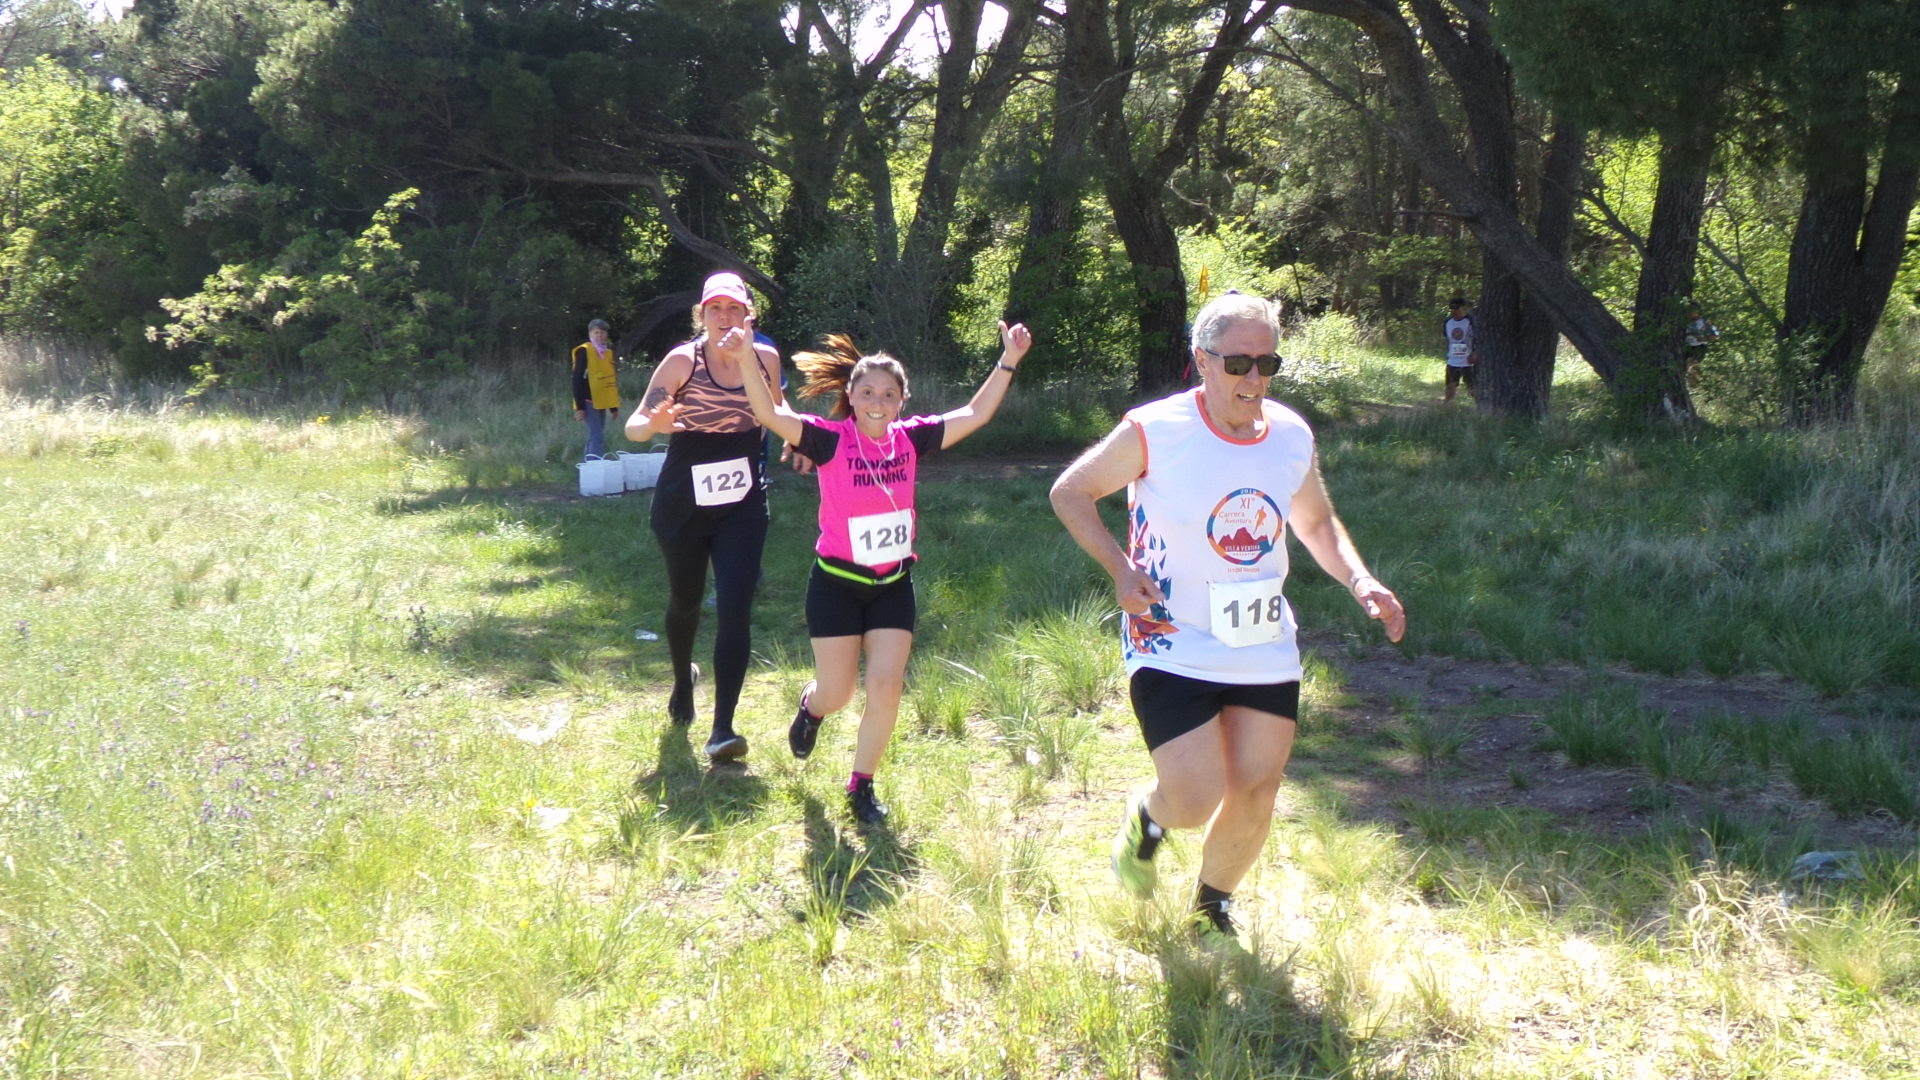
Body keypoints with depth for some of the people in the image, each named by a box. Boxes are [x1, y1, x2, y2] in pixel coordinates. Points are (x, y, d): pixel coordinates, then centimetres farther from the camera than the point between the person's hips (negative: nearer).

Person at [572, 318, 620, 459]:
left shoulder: (608, 351, 14)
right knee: (597, 439, -14)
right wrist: (579, 406, -15)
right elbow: (577, 380, -10)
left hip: (602, 403, 7)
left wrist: (614, 406, 18)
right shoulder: (584, 351, -7)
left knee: (594, 439, 11)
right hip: (589, 403, -7)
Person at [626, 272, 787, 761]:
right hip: (683, 505, -1)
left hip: (742, 506, 1)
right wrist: (654, 423, -42)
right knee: (684, 602, 19)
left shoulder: (766, 359, -4)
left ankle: (722, 729, -13)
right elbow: (634, 426, -20)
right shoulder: (683, 361, -14)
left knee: (735, 610, -13)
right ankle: (682, 680, 50)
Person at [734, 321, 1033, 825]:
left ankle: (861, 786, 15)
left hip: (893, 585, 3)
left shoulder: (911, 439, -2)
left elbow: (974, 415, 3)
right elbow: (771, 414, -24)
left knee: (886, 689, -5)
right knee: (837, 695, 4)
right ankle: (811, 706, 43)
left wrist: (1008, 362, -2)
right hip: (837, 584, -3)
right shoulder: (830, 440, -13)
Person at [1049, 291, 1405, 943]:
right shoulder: (1155, 432, -14)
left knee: (1255, 793, 6)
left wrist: (1359, 582, -1)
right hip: (1174, 648, -5)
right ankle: (1146, 818, 26)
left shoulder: (1292, 437, 1)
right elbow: (1070, 492, -3)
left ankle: (1211, 914, 33)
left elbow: (1316, 523, 17)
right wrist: (1121, 570, -16)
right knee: (1196, 801, -13)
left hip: (1265, 649, 5)